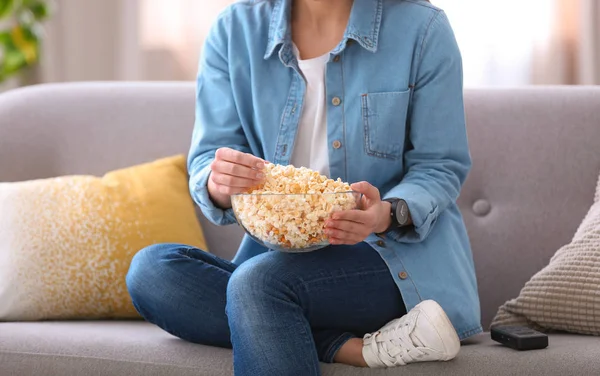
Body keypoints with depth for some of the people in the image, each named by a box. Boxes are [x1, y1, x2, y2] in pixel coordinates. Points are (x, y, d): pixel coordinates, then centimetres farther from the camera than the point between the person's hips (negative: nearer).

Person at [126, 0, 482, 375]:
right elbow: (207, 159, -1)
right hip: (279, 254, 5)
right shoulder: (235, 31, 3)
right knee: (149, 269, -22)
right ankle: (348, 346, -25)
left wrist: (390, 215, -26)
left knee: (258, 279, -33)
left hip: (400, 254, -5)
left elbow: (441, 168, -3)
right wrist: (219, 183, -27)